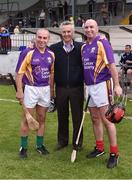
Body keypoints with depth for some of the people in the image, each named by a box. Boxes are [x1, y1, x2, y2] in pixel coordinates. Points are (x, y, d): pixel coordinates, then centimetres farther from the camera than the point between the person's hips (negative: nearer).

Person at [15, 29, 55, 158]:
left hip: (45, 89, 5)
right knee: (27, 119, 3)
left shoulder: (51, 54, 5)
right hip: (31, 89, -4)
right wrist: (19, 91, -13)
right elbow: (19, 72, -10)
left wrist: (51, 89, 13)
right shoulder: (28, 53, -11)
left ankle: (40, 145, 26)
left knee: (41, 119, 13)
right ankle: (23, 147, 16)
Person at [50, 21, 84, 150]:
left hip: (77, 88, -1)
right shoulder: (54, 48, 2)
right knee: (62, 116, 12)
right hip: (60, 88, 1)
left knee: (77, 116, 7)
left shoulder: (80, 47, -1)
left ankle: (77, 142, 22)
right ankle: (62, 140, 27)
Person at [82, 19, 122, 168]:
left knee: (106, 119, -6)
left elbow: (111, 65, -14)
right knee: (95, 119, 13)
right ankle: (99, 148, 26)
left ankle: (114, 153, 3)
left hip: (102, 85, -7)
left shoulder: (102, 43, -8)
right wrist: (85, 84, 15)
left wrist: (117, 85, -19)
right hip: (89, 86, 7)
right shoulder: (83, 46, 13)